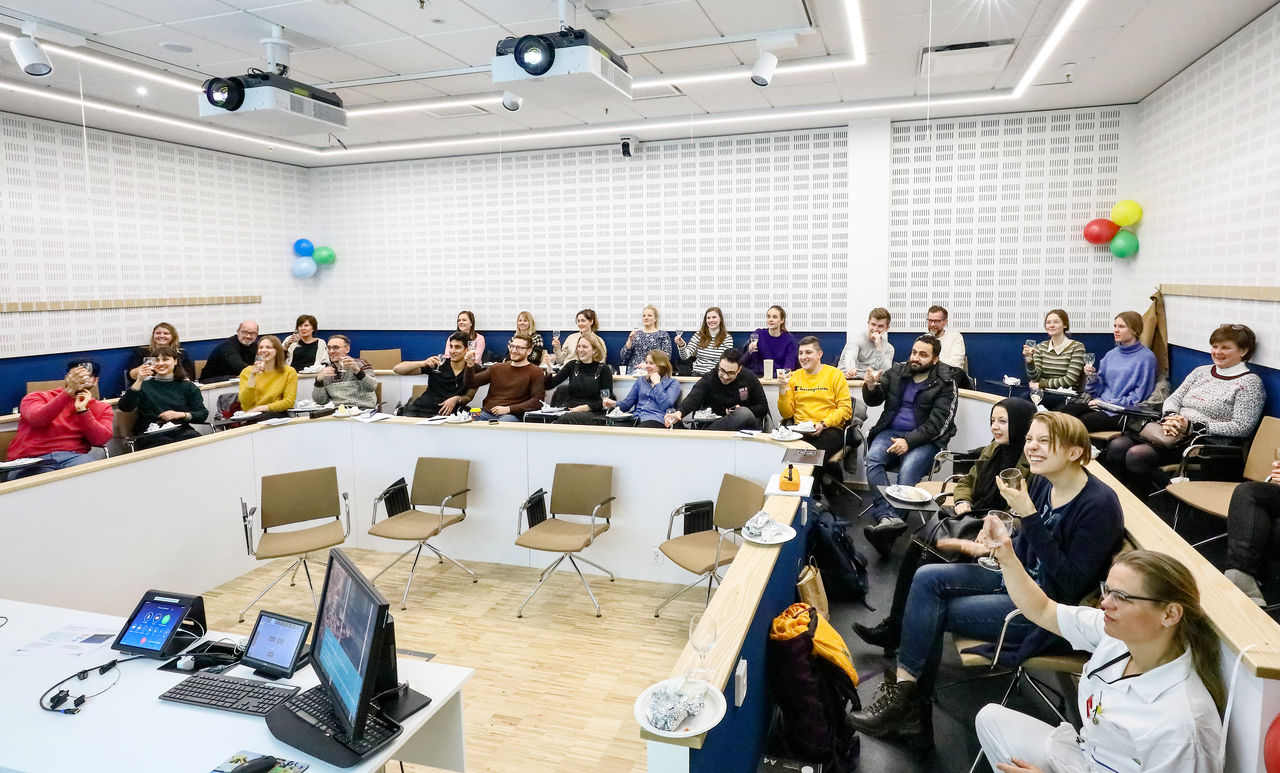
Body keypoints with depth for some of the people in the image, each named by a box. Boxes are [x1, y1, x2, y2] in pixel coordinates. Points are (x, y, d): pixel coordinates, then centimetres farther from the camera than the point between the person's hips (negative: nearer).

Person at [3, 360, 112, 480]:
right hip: (32, 460, -1)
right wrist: (68, 391, -18)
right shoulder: (37, 397, 15)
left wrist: (82, 410, -7)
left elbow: (100, 440, 0)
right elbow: (37, 420, -10)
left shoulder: (101, 408, 17)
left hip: (74, 457, 1)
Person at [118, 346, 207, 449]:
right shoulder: (144, 385, 16)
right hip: (150, 433, -1)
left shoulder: (187, 386, 18)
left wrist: (180, 415, -7)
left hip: (180, 430, 2)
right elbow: (124, 407, -2)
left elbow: (203, 414, 11)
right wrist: (139, 381, -9)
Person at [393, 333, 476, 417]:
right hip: (421, 409, 0)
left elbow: (469, 397, 10)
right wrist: (423, 363, -20)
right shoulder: (437, 363, 0)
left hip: (445, 413, 0)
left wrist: (457, 399, -12)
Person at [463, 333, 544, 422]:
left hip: (512, 415, -5)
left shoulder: (535, 372, 5)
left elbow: (537, 401, -7)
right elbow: (471, 383, 18)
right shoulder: (497, 368, 21)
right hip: (486, 413, 5)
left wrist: (509, 409, -12)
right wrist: (470, 366, -3)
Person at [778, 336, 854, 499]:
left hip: (830, 430, -3)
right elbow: (787, 414, 14)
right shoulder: (794, 377, 16)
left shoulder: (835, 374, 7)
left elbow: (845, 408, -1)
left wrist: (823, 424, -14)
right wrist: (783, 393, -3)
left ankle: (815, 494, -12)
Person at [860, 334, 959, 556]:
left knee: (908, 471, -33)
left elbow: (937, 423, -10)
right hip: (891, 431, 3)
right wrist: (871, 387, -15)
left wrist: (909, 441, -22)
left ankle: (885, 520, -35)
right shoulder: (897, 372, 9)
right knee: (873, 458, -27)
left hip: (924, 438, -3)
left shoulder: (945, 383, -3)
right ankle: (890, 518, -41)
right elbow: (874, 400, 9)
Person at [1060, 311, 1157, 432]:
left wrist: (1106, 403, -9)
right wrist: (1092, 376, -1)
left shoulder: (1146, 357, -2)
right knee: (1065, 410, -25)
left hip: (1122, 412, -6)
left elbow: (1139, 396, -7)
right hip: (1100, 402, 6)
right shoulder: (1111, 355, 18)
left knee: (1081, 422, -32)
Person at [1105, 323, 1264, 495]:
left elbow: (1242, 428, -11)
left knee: (1137, 455, -30)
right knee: (1115, 447, -18)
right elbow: (1173, 399, 18)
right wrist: (1170, 417, -7)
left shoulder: (1250, 383, -1)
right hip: (1169, 432, 7)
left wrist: (1192, 427, -16)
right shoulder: (1201, 371, 19)